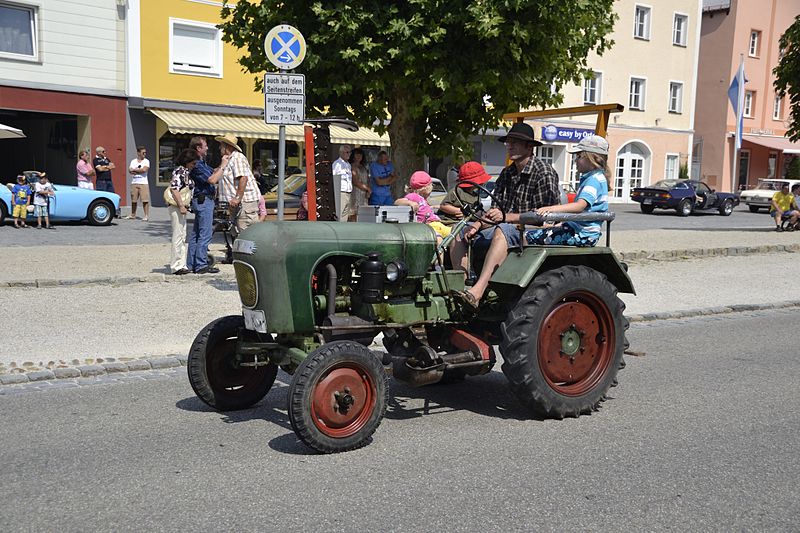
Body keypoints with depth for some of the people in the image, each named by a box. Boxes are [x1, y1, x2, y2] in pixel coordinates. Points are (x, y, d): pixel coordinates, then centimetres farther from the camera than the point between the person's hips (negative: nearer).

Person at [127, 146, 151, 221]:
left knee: (145, 200, -10)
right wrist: (139, 170, -13)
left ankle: (146, 215, -7)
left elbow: (144, 169, -14)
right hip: (134, 183, 4)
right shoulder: (133, 161, 12)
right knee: (133, 200, 10)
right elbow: (130, 170, 0)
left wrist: (134, 170, -4)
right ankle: (132, 215, 22)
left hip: (143, 183, -4)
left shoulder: (146, 161, 2)